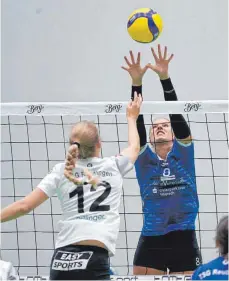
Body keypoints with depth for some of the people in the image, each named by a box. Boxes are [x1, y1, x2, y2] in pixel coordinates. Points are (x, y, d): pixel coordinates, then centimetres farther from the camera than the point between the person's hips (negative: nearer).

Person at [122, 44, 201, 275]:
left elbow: (177, 116, -6)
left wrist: (165, 78, -17)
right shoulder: (144, 157, 6)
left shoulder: (183, 152, 6)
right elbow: (136, 123, -5)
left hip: (184, 241, 0)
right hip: (152, 241, 0)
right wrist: (136, 83, -16)